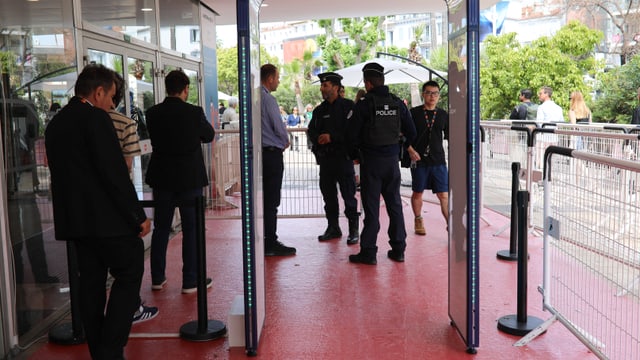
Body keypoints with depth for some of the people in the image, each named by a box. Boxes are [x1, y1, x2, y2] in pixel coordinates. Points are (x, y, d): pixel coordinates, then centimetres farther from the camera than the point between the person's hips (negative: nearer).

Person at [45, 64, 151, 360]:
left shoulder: (55, 123, 14)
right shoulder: (96, 118, -13)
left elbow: (61, 172, 18)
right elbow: (114, 172, -18)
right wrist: (138, 216, -12)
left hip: (73, 219, 8)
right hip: (105, 218, -8)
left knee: (91, 282, 13)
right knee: (129, 273, 2)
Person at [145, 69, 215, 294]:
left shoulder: (153, 113, -4)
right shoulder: (194, 112, -13)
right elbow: (209, 136, 4)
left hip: (161, 179, 4)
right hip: (189, 178, -3)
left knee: (161, 229, 14)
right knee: (191, 230, 5)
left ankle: (157, 278, 22)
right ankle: (190, 281, 8)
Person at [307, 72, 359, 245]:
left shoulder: (348, 106, -3)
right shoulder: (320, 110, 15)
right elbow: (311, 131, 16)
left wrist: (332, 137, -17)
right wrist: (317, 138, -6)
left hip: (343, 157, -6)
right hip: (325, 158, 6)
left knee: (348, 194, -3)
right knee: (328, 194, 10)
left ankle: (353, 229, 4)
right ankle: (333, 227, 21)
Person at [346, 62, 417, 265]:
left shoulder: (364, 105, -11)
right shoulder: (397, 103, 3)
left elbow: (352, 134, -7)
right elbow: (411, 132, 7)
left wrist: (355, 155, 9)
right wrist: (403, 150, 23)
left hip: (371, 161, -4)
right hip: (392, 160, 4)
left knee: (371, 206, 0)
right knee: (395, 204, 12)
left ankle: (368, 252, 2)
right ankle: (398, 249, 16)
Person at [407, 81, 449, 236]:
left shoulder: (443, 115, 7)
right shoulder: (414, 113, -1)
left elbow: (450, 136, 13)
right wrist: (410, 150, -10)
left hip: (438, 160, 1)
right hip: (419, 159, -1)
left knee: (444, 194, -4)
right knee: (417, 192, 11)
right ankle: (418, 221, 29)